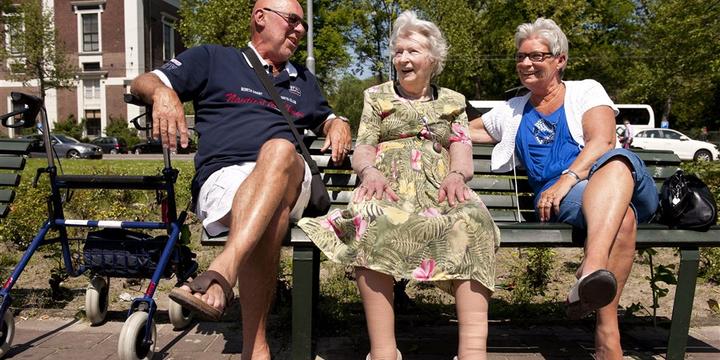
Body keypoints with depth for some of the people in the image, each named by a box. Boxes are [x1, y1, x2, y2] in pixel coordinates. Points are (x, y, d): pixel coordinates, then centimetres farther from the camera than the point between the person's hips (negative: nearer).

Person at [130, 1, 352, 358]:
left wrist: (339, 125, 16)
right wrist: (162, 92, -14)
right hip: (223, 178, -2)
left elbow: (326, 118, 43)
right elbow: (142, 83, 12)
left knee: (280, 150, -37)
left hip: (290, 180, 3)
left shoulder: (302, 79, 32)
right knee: (270, 216, -39)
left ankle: (222, 272, -53)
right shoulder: (212, 58, 18)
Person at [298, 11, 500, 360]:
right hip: (389, 185, -1)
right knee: (372, 221, -39)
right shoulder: (377, 96, 23)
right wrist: (370, 171, -14)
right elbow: (361, 148, 11)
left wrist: (456, 174, -15)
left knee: (473, 220, -36)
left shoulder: (453, 102, 25)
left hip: (439, 188, 1)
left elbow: (462, 149, 11)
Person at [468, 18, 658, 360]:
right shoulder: (511, 111, 26)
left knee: (616, 161, -39)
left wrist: (566, 180, -21)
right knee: (622, 216, -37)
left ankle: (591, 270, -58)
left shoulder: (586, 91, 15)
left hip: (625, 181, 0)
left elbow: (602, 141, -3)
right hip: (558, 200, 0)